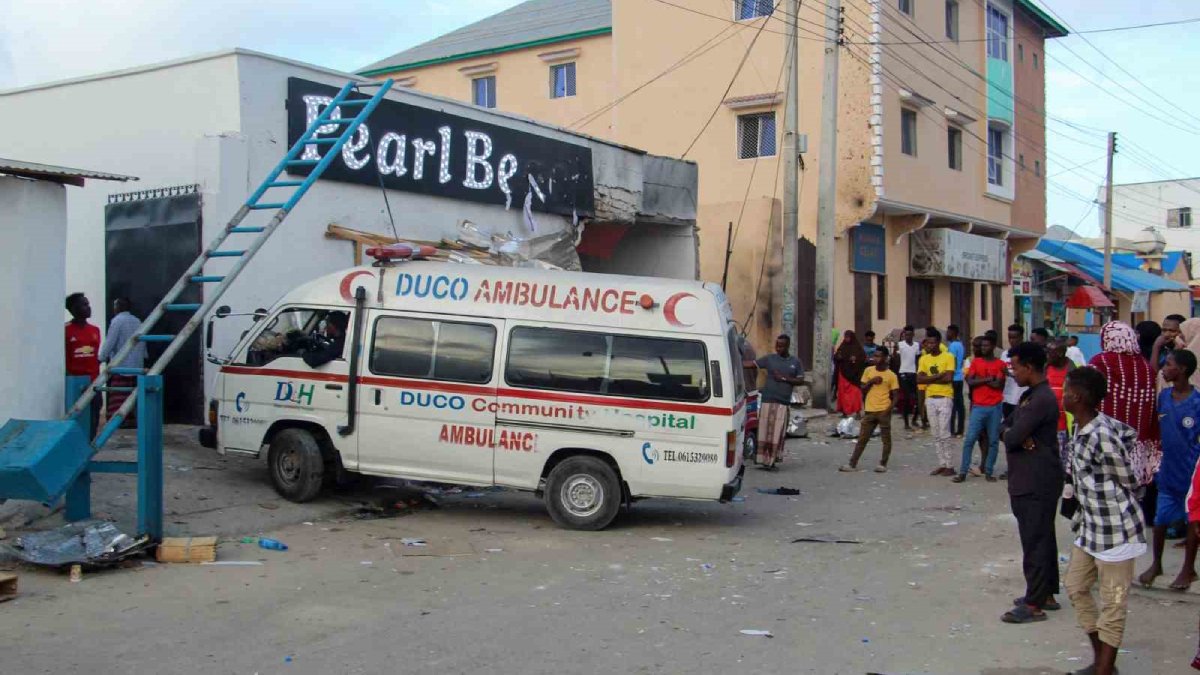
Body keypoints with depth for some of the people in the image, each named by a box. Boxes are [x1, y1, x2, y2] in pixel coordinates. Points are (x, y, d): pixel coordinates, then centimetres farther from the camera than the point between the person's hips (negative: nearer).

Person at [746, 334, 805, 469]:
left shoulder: (795, 362, 8)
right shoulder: (769, 359, 5)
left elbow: (801, 380, 6)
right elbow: (751, 364, 2)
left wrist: (785, 378, -6)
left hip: (783, 402, 1)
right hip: (767, 400, -1)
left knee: (777, 432, 0)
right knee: (765, 431, -3)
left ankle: (772, 459, 8)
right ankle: (763, 458, 2)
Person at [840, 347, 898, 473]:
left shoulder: (891, 375, -3)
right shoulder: (868, 371, 6)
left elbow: (895, 396, -2)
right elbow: (862, 390, 8)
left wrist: (889, 409, -15)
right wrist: (871, 381, -9)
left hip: (883, 411, -3)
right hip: (869, 410, 3)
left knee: (886, 439, 4)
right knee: (862, 438, 5)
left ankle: (883, 464, 14)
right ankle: (853, 464, 6)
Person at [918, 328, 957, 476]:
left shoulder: (948, 357, -6)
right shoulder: (923, 359, 8)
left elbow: (949, 378, -17)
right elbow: (919, 379, -4)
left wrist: (929, 379, -9)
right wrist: (938, 376, -14)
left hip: (944, 398, -5)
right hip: (930, 399, 5)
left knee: (944, 434, -7)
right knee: (936, 435, 8)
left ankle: (950, 466, -1)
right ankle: (942, 464, 14)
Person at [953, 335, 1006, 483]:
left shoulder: (1000, 364, 2)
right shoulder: (975, 362, 7)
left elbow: (999, 385, -10)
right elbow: (970, 382, -4)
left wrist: (980, 379, -7)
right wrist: (988, 379, -12)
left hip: (995, 407, -1)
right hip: (978, 406, 1)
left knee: (993, 440, 3)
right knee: (969, 439, -3)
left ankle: (988, 471, 11)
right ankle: (963, 472, 0)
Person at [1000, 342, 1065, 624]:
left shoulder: (1041, 399, -19)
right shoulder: (1030, 396, 14)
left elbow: (1012, 438, -22)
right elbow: (1007, 428, 12)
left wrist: (1010, 435, 0)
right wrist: (1016, 436, -9)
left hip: (1038, 484, -10)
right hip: (1029, 481, 10)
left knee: (1035, 542, -5)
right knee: (1041, 538, 17)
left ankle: (1034, 604, -1)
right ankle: (1046, 593, 27)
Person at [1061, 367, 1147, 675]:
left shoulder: (1101, 437, -25)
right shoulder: (1083, 428, 1)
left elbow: (1128, 483, -13)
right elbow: (1132, 435, 16)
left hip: (1115, 530, -10)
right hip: (1090, 526, 10)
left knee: (1112, 603, 3)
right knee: (1076, 588, 18)